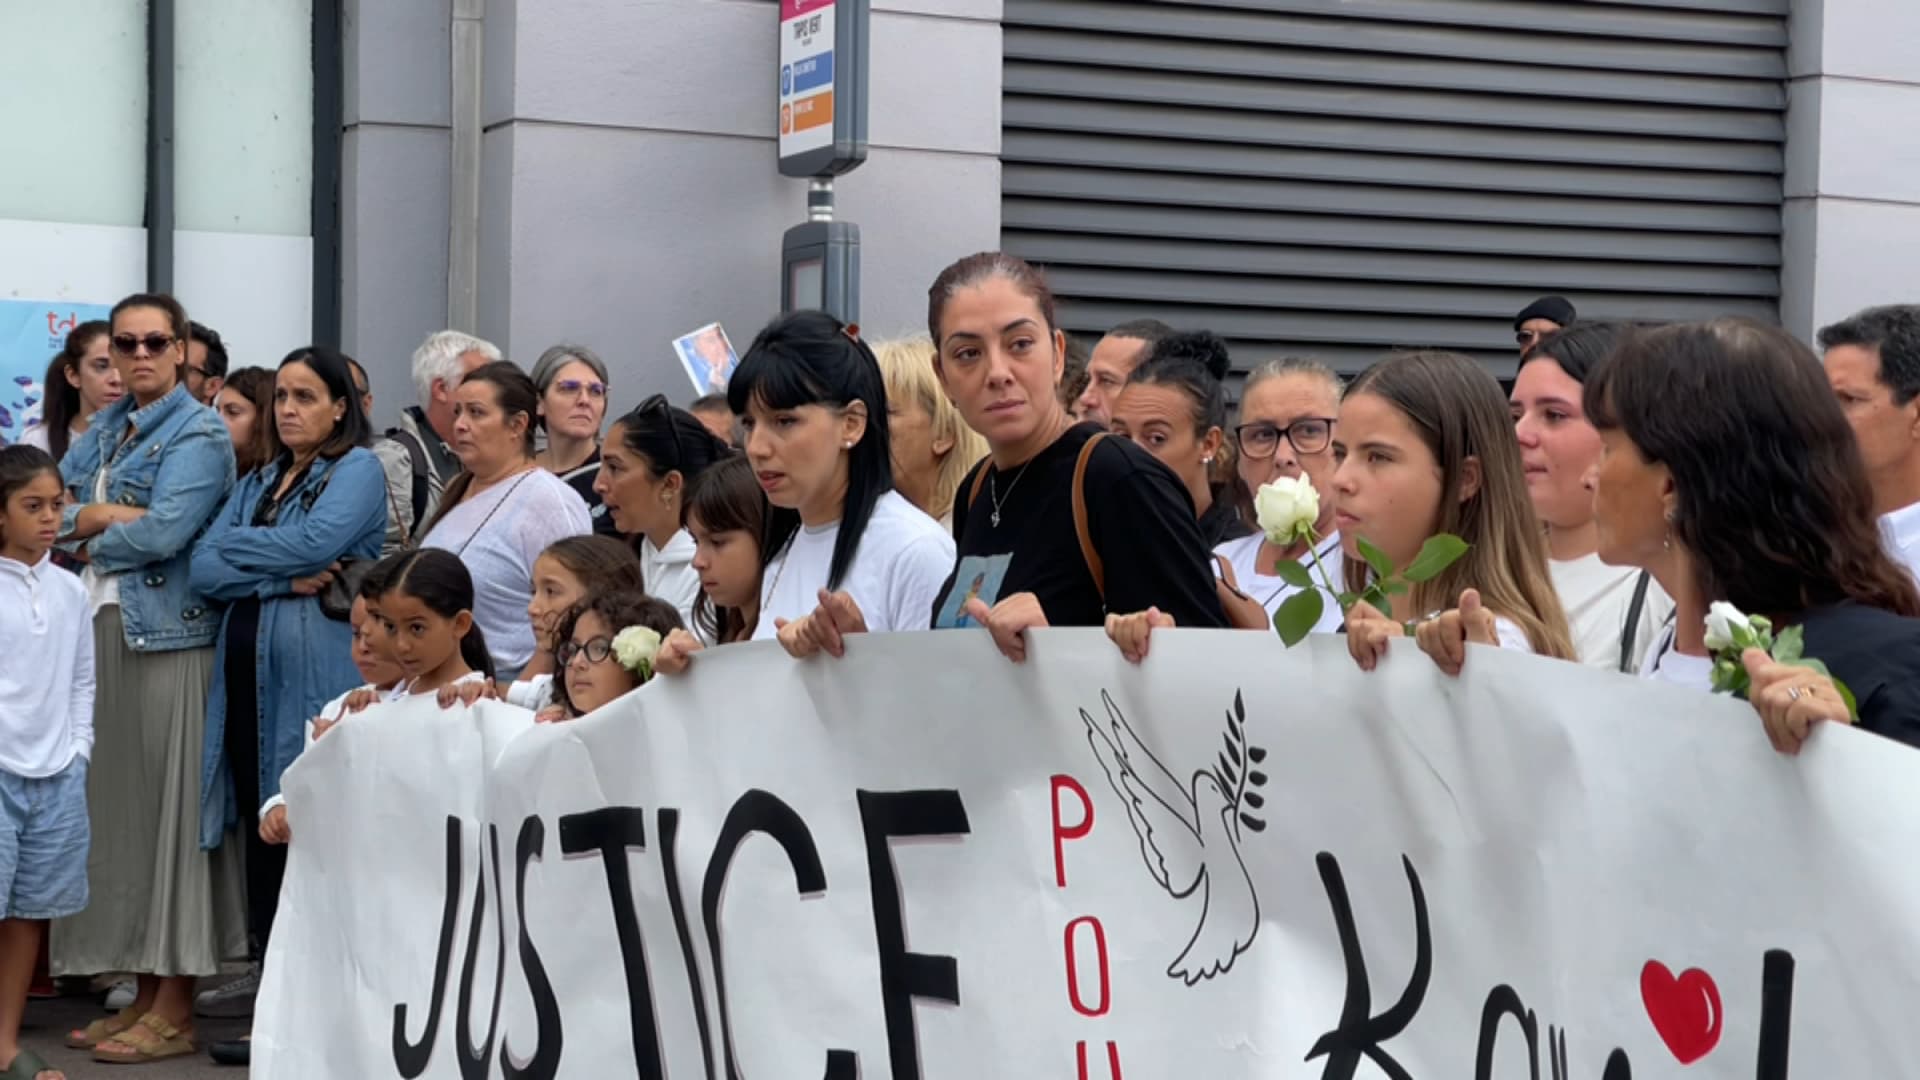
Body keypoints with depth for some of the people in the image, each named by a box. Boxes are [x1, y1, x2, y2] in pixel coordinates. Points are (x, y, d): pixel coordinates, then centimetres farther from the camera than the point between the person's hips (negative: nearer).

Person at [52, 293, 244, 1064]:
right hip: (100, 632, 7)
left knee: (168, 810, -4)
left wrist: (88, 541, -3)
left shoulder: (200, 435, -5)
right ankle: (143, 994, 17)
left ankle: (173, 1012, 1)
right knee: (116, 810, 9)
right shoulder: (104, 431, 17)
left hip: (168, 637, -7)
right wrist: (104, 515, -9)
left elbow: (165, 532, -17)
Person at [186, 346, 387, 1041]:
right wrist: (286, 579, -9)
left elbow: (314, 542, -16)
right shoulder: (256, 483, 19)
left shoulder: (359, 469, 0)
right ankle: (267, 963, 18)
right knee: (259, 814, 9)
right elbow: (203, 570, 7)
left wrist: (235, 549, -1)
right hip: (246, 664, 7)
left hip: (316, 667, -6)